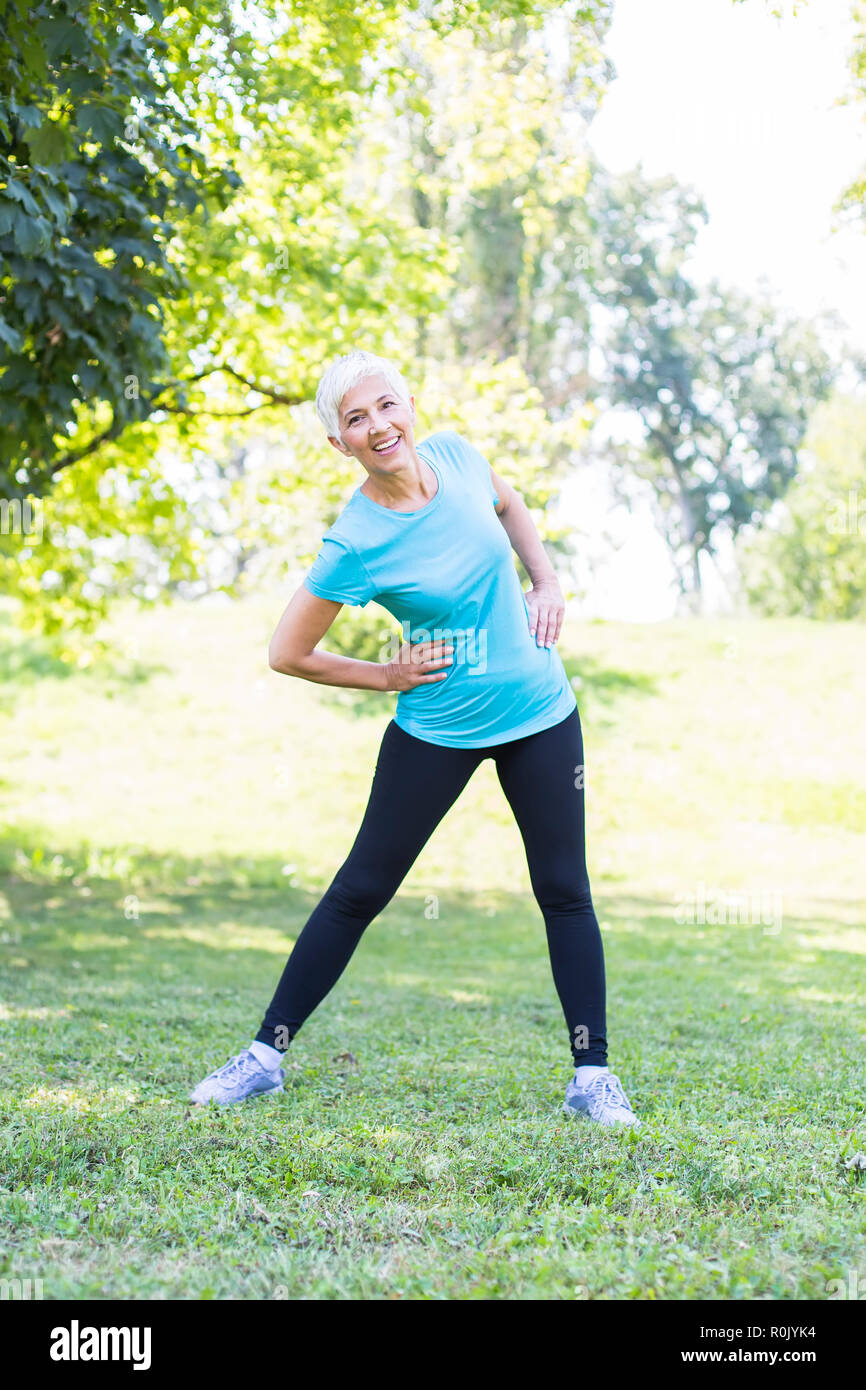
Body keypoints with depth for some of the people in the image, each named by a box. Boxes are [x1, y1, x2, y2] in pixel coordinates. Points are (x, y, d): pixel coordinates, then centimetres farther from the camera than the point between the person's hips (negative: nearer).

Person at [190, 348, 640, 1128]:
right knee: (360, 890, 2)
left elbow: (511, 509, 16)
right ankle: (267, 1055, 14)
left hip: (541, 713, 4)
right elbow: (287, 654, -11)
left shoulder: (456, 455, -7)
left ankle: (593, 1076, 13)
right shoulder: (355, 544, -19)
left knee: (565, 889, 3)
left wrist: (547, 583, 2)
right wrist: (389, 676, -10)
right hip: (436, 729, -3)